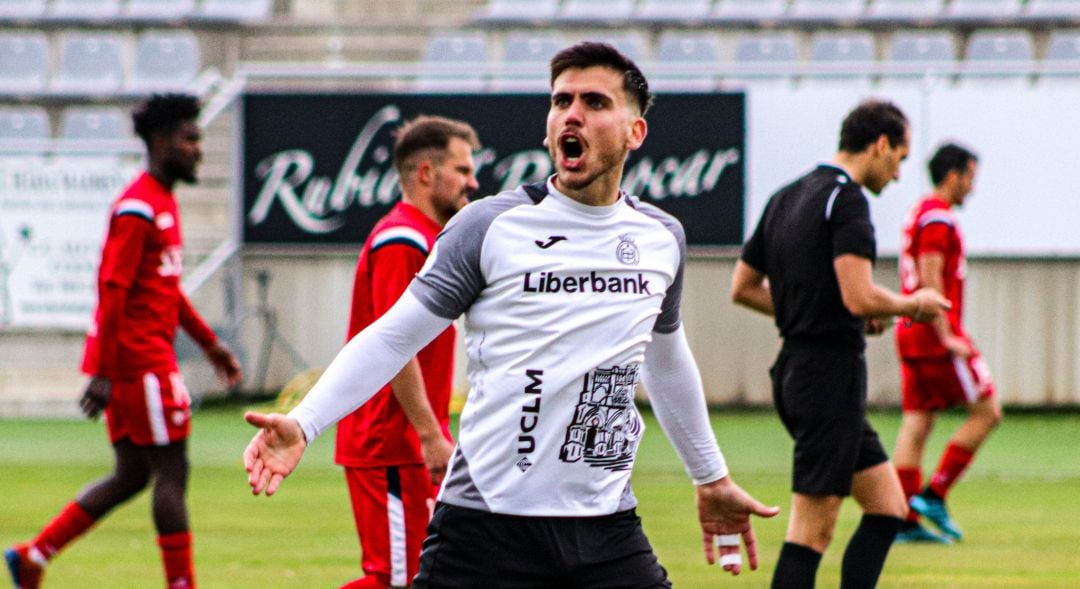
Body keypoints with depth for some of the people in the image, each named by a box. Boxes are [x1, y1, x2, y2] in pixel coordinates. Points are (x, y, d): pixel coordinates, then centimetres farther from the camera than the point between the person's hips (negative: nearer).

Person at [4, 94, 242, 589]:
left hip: (150, 358, 10)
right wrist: (103, 373, -23)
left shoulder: (163, 203, 17)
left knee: (132, 475, 11)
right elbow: (112, 290, -19)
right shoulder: (137, 209, -15)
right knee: (171, 472, -6)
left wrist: (209, 343, 24)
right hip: (140, 359, -10)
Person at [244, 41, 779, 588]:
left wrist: (712, 478, 35)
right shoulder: (489, 226, -4)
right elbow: (392, 337, -3)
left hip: (606, 528, 4)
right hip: (487, 522, -3)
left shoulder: (662, 238, 10)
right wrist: (302, 423, -16)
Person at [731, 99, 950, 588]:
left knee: (887, 507, 13)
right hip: (831, 375, -9)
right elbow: (860, 297, -23)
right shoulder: (846, 199, -14)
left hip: (795, 370, 9)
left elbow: (743, 287, 20)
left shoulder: (786, 198, 14)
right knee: (812, 529, -8)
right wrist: (913, 305, -5)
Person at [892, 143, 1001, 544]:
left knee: (916, 422, 5)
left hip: (911, 333, 10)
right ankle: (934, 495, -5)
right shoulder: (938, 218, -12)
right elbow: (929, 279, -20)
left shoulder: (918, 214, 18)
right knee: (986, 412, -2)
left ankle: (905, 520, 2)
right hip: (936, 334, -10)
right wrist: (946, 337, -21)